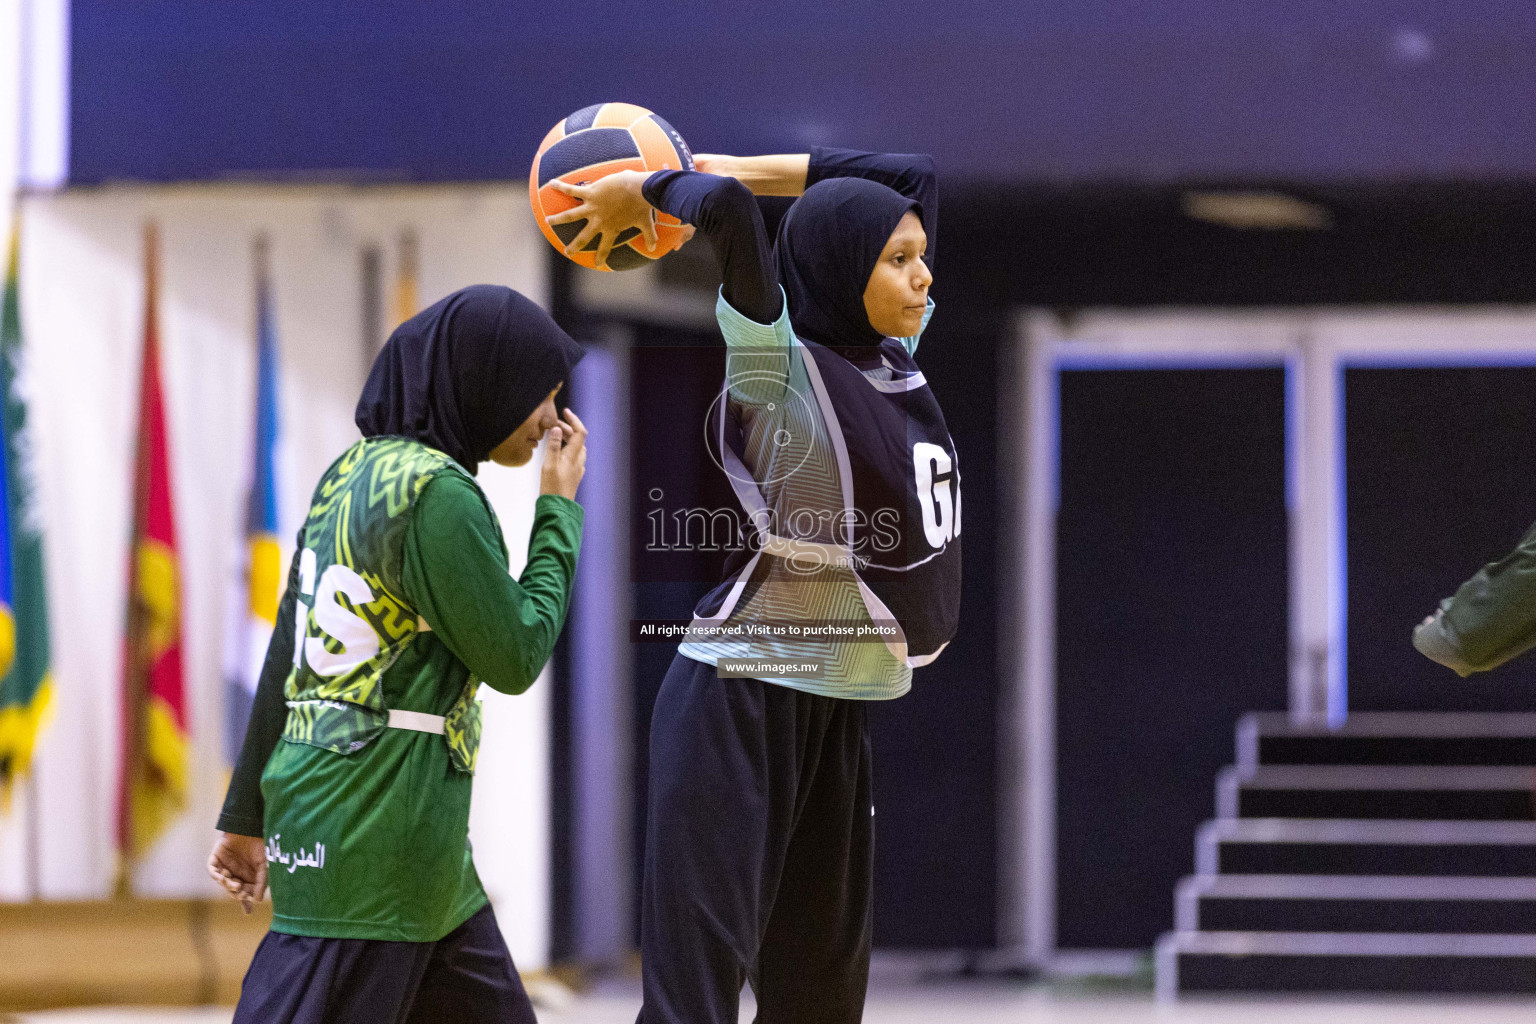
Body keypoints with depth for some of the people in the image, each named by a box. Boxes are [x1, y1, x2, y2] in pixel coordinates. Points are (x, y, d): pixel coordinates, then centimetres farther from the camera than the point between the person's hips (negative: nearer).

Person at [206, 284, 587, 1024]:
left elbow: (285, 659, 17)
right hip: (372, 838, -10)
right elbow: (515, 659, -9)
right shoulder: (437, 495, -14)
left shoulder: (350, 475, 15)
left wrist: (247, 815, 19)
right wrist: (560, 510, 1)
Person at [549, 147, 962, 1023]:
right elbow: (727, 211, -29)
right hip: (742, 704, -8)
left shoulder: (892, 357, 9)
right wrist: (637, 192, -10)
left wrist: (729, 167, 9)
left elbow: (916, 178, 14)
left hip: (834, 712, 8)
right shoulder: (780, 367, -13)